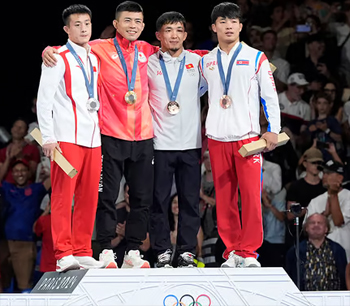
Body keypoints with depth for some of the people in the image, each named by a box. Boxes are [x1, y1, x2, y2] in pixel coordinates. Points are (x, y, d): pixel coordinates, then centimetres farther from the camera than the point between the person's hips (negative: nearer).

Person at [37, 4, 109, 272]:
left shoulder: (95, 60, 17)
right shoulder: (59, 59, -3)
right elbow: (44, 100, -6)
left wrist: (100, 132, 16)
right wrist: (48, 137, -13)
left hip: (92, 139, 6)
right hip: (67, 137, -6)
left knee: (89, 197, 6)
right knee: (63, 195, -8)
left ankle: (82, 252, 12)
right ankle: (64, 254, -7)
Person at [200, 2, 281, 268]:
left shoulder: (256, 58, 4)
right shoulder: (206, 62, 12)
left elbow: (270, 95, 2)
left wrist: (273, 130, -5)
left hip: (247, 136, -3)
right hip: (217, 137, 3)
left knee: (251, 195, -8)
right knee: (224, 196, 2)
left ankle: (248, 251, -2)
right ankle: (232, 250, 9)